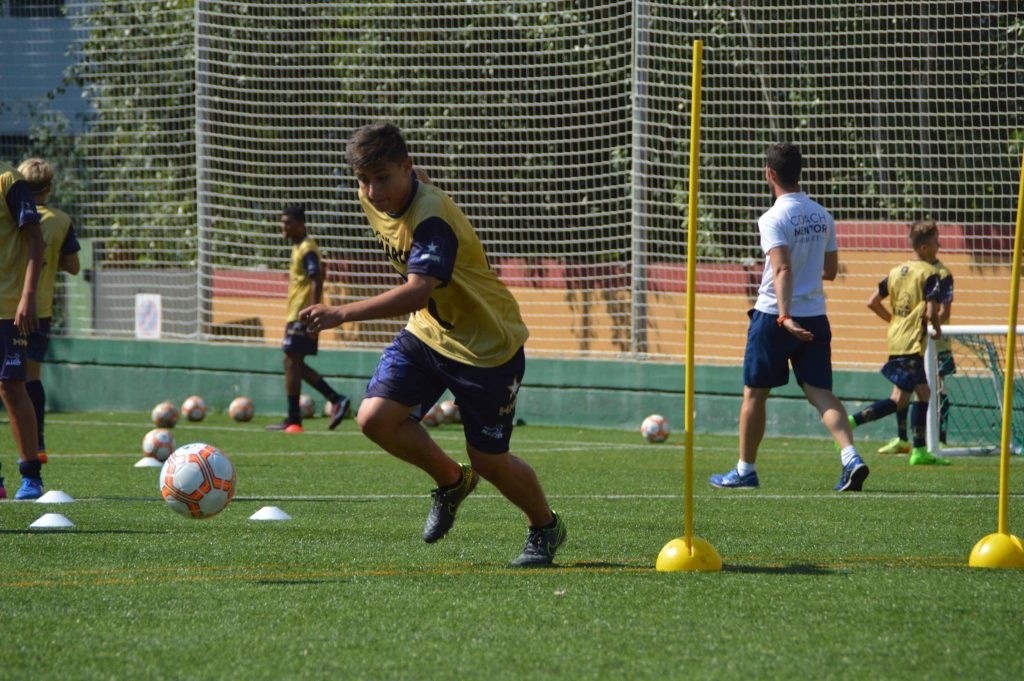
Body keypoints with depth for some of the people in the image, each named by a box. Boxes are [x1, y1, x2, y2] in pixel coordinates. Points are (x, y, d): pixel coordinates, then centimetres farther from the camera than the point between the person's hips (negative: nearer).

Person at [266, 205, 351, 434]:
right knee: (294, 365, 11)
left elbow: (317, 282, -21)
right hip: (295, 315, 10)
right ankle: (336, 400, 11)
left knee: (292, 363, -6)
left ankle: (293, 420, -2)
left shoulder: (307, 249, -14)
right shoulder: (299, 247, 16)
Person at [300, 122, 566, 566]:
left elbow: (418, 291, -47)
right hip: (426, 331, 7)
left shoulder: (432, 218, -33)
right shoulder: (376, 198, -7)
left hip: (486, 345, -7)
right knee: (375, 418, -14)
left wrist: (342, 314, -56)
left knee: (489, 461, 2)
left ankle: (546, 529, 32)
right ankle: (451, 481, 14)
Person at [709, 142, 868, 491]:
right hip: (815, 315, 5)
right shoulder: (822, 216, 7)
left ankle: (745, 469, 18)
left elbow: (783, 269, -25)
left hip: (774, 316, -5)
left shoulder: (774, 219, -13)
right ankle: (851, 458, -19)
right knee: (820, 393, 1)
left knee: (754, 393, 9)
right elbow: (830, 271, 14)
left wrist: (785, 316, -32)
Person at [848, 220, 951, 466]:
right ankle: (851, 422, -16)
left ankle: (919, 451, 12)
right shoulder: (930, 274, -10)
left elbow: (872, 302, 11)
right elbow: (931, 312, -18)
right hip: (913, 342, -9)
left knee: (923, 394, 13)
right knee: (899, 400, -7)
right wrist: (938, 329, 3)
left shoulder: (896, 272, 12)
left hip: (896, 338, 9)